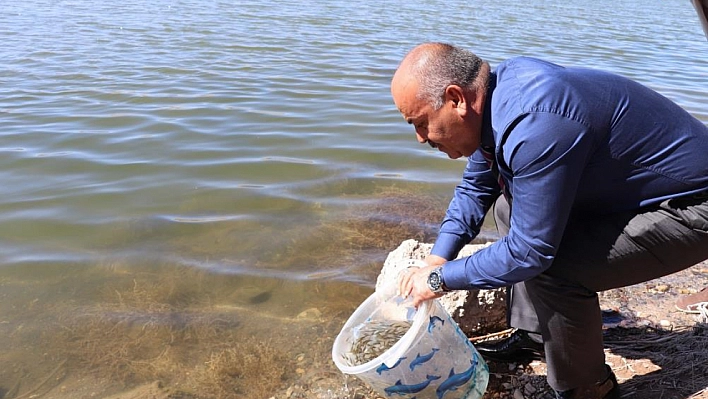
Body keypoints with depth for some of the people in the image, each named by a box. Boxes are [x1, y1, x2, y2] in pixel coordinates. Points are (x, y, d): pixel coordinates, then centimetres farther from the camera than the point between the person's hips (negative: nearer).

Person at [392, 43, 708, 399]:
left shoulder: (535, 125, -34)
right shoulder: (495, 93, -5)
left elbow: (529, 251, -28)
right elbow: (475, 189, 9)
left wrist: (439, 279, -16)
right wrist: (434, 262, 1)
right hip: (631, 188, 9)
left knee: (552, 268, -25)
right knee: (510, 207, 9)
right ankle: (534, 337, 19)